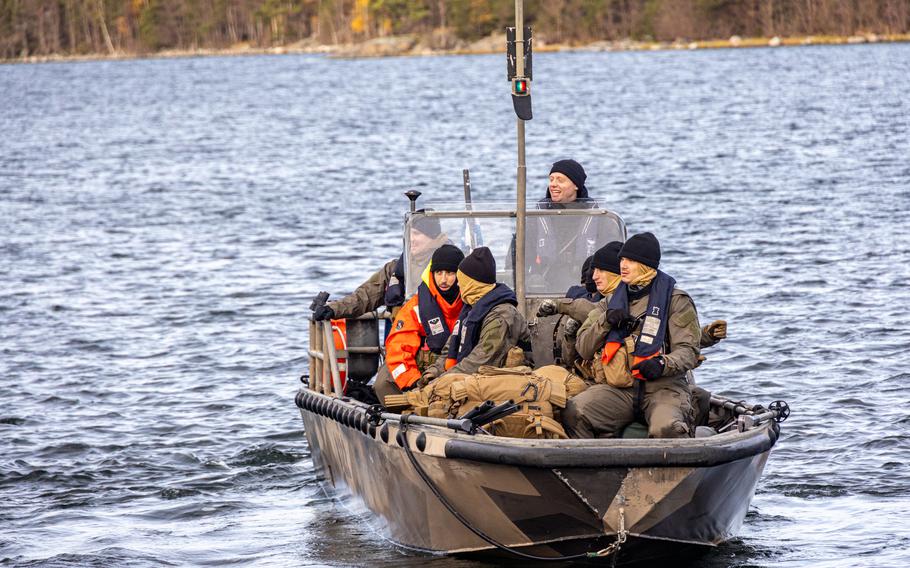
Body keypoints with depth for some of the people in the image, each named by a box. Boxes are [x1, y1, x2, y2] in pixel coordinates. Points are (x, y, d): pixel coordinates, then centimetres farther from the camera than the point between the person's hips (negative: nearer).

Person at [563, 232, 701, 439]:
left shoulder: (674, 300, 6)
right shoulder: (613, 300, 20)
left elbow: (688, 351, 0)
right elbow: (583, 349, 19)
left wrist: (663, 364, -22)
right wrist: (605, 321, 1)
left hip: (663, 386, -4)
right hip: (619, 389, 4)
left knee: (667, 429, -38)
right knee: (574, 413, -25)